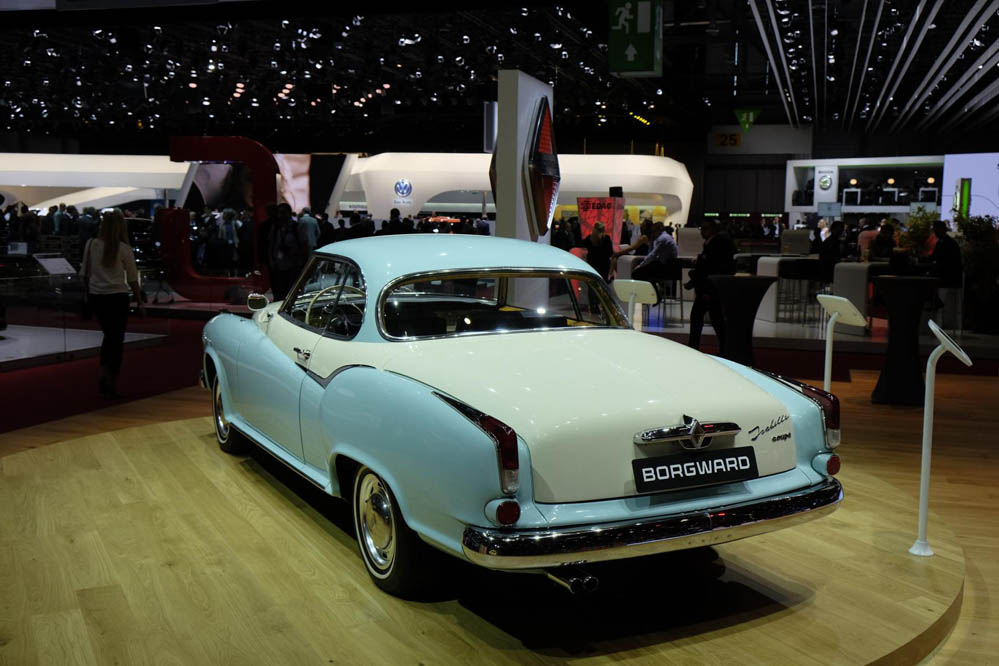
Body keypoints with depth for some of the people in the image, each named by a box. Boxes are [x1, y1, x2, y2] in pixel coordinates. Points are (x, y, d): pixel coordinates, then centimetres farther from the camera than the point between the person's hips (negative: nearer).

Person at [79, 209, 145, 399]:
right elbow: (133, 279, -4)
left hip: (95, 296, 4)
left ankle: (103, 374, 9)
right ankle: (112, 385, 8)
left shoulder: (91, 245, 1)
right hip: (117, 297, -4)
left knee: (109, 335, 21)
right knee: (116, 339, 6)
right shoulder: (124, 249, -9)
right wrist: (140, 303, 4)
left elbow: (85, 273, 7)